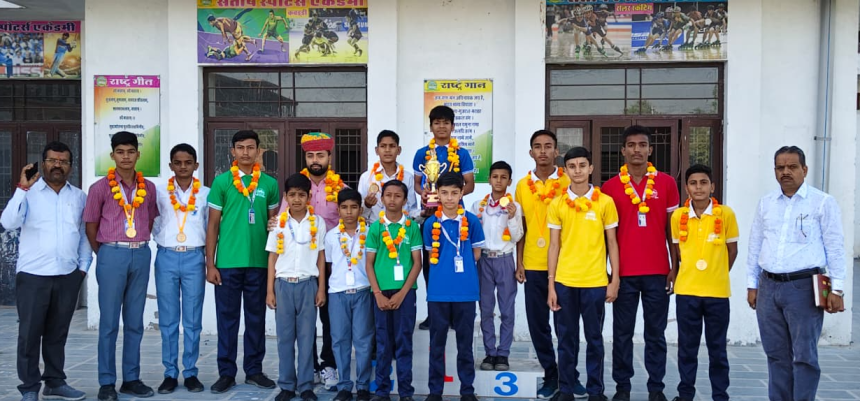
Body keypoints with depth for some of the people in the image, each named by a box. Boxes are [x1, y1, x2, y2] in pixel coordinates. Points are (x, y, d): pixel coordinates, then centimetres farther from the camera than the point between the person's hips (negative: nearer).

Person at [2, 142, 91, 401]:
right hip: (33, 275, -3)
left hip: (68, 276, 3)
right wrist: (23, 188, -19)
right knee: (30, 333, 3)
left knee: (58, 333, 13)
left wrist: (83, 267, 6)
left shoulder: (79, 197, 9)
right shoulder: (29, 193, -2)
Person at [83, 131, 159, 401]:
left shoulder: (148, 187, 7)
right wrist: (105, 255, 3)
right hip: (112, 255, -3)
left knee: (135, 321, 9)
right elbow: (91, 227, 3)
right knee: (109, 321, 1)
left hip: (141, 255, 3)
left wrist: (140, 246, 9)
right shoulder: (100, 188, -1)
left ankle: (131, 379, 17)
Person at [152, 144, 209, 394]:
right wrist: (160, 240, 2)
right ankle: (170, 373, 12)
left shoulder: (206, 194, 6)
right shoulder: (159, 192, 5)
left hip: (194, 258, 0)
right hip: (166, 257, 0)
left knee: (193, 320, 4)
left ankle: (191, 373, 12)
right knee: (168, 320, 4)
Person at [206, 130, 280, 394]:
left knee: (256, 317, 10)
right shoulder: (221, 181, 1)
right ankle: (226, 372, 16)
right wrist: (210, 263, -4)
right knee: (227, 318, 5)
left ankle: (254, 370, 21)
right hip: (227, 262, -1)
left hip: (259, 262, 2)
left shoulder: (269, 183, 5)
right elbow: (213, 224, 1)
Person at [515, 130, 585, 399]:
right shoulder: (523, 185, 6)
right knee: (538, 324, 7)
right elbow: (521, 227, 10)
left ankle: (571, 376, 20)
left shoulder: (568, 183, -2)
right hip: (533, 266, 3)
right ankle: (551, 376, 20)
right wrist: (519, 263, 5)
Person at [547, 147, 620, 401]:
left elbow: (612, 243, 4)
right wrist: (551, 285, -1)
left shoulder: (605, 202, 0)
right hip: (564, 282, 1)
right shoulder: (557, 204, 2)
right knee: (567, 338, 8)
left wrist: (615, 280, -2)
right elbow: (554, 246, 3)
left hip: (595, 282, -1)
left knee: (594, 338, 8)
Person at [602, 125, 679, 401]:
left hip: (658, 272, 0)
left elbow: (672, 228, 6)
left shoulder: (666, 183, 3)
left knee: (656, 333, 7)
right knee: (622, 332, 6)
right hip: (623, 272, 0)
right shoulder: (610, 187, 2)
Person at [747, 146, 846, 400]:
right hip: (769, 287, 4)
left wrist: (837, 289, -7)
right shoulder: (766, 203, 11)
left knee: (804, 356, -1)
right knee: (776, 354, 11)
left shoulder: (822, 203, -1)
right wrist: (752, 284, 12)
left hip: (804, 287, -4)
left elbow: (835, 248, -3)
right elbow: (755, 246, 14)